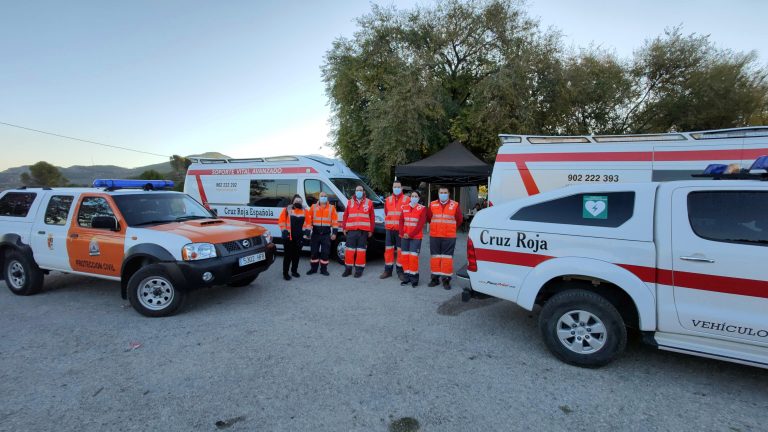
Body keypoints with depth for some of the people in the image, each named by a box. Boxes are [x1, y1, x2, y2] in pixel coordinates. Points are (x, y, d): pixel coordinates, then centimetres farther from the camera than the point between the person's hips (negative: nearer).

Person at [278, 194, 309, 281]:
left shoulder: (304, 211, 8)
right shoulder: (287, 210, -2)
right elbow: (281, 221, -2)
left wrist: (307, 230, 1)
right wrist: (284, 230, -10)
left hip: (299, 237, 4)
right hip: (289, 237, -3)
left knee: (296, 254, 12)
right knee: (288, 255, -1)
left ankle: (294, 270, 26)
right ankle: (285, 273, 5)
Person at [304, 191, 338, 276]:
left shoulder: (331, 208, 4)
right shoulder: (313, 207, 6)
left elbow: (335, 221, 2)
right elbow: (308, 219, 3)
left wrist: (334, 232, -4)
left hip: (326, 234, -1)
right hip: (315, 233, 1)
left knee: (325, 252, 1)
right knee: (314, 251, 7)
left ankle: (323, 269, 13)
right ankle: (313, 268, 20)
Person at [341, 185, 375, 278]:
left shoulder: (369, 203, 6)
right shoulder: (350, 202, 12)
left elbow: (372, 218, 5)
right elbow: (345, 216, 11)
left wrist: (371, 230, 2)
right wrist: (344, 228, 5)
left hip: (363, 231, -1)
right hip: (351, 231, 2)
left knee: (361, 250, 2)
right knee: (350, 250, 3)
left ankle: (359, 269, 11)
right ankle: (348, 268, 13)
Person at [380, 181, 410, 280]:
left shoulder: (407, 200, 0)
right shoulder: (388, 200, 13)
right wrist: (386, 224, 11)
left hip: (401, 230, -3)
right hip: (390, 229, 3)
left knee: (401, 250, 1)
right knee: (388, 249, 7)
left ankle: (400, 271, 12)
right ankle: (388, 270, 17)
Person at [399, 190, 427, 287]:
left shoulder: (422, 208, -1)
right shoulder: (404, 208, 11)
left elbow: (421, 224, -8)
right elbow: (401, 221, 7)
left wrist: (410, 234, -12)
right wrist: (402, 233, -8)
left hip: (416, 237, -4)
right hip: (404, 236, 4)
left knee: (413, 257, -9)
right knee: (405, 256, 5)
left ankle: (414, 278, 2)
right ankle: (407, 277, 16)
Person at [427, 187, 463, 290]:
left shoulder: (455, 205, 0)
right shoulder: (432, 205, 5)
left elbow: (459, 219, 10)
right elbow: (428, 218, 16)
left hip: (449, 237, -2)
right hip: (434, 236, 2)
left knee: (447, 258, -2)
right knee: (435, 257, 7)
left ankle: (446, 279, 7)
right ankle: (435, 278, 18)